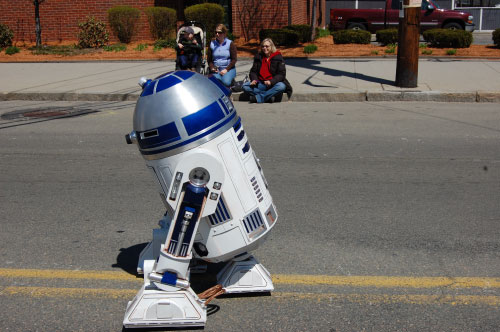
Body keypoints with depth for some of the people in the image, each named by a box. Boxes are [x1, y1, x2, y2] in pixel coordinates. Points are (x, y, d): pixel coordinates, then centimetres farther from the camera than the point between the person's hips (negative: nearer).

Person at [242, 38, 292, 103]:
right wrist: (254, 80, -12)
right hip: (261, 84, 4)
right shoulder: (258, 57, 10)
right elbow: (253, 71, 12)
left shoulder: (278, 57, -2)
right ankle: (269, 97, -26)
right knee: (245, 86, -20)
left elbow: (281, 74, -9)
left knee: (281, 86, -37)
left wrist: (271, 81, -26)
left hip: (273, 83, -3)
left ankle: (258, 98, -33)